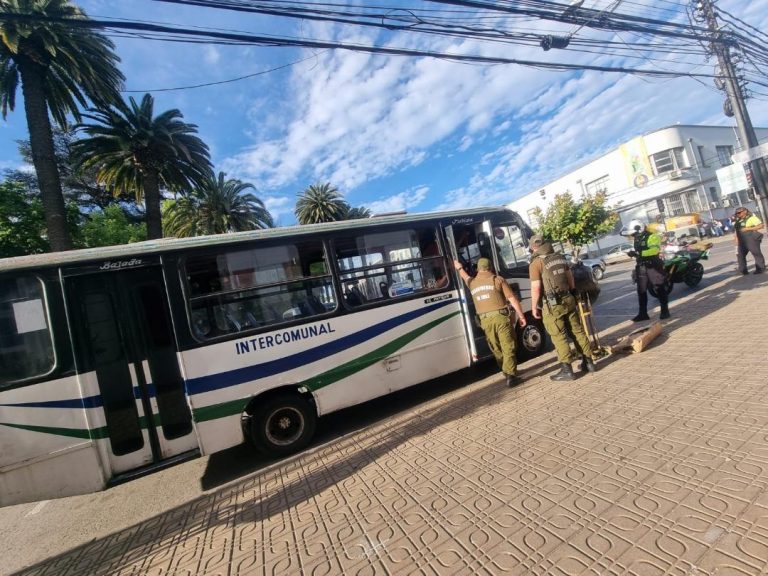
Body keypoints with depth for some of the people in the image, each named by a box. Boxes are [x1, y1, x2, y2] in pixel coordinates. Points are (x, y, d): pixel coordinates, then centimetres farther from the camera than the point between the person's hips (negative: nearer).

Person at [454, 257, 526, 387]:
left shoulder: (472, 283, 14)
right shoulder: (497, 279, 2)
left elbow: (466, 277, 41)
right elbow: (512, 299, -2)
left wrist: (459, 268, 60)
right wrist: (521, 315, 3)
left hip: (485, 320, 4)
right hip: (500, 317, -3)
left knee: (497, 349, 16)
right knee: (508, 347, 0)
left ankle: (507, 372, 27)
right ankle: (510, 375, -8)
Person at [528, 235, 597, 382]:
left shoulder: (536, 263, -12)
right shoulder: (560, 258, 9)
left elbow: (536, 289, -16)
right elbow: (571, 278, 18)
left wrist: (534, 307, -5)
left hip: (553, 305, -7)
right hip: (568, 299, 7)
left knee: (559, 337, 2)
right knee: (577, 331, 16)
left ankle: (567, 370, 6)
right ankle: (589, 362, 26)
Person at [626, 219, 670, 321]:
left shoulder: (652, 237, -12)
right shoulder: (637, 240, 14)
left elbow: (655, 249, -28)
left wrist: (639, 253, -32)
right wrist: (632, 253, 5)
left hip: (653, 266, -8)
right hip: (641, 267, 8)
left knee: (660, 289, 1)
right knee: (641, 291, 7)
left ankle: (665, 311, 10)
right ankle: (642, 313, 13)